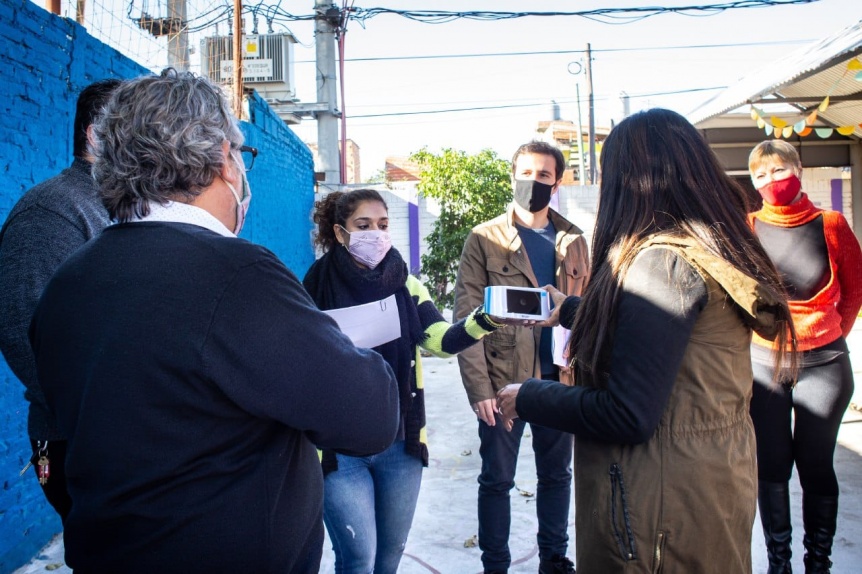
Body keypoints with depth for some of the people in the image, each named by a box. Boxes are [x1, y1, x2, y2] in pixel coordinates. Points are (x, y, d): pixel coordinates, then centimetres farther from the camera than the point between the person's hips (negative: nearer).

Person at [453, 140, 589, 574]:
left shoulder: (573, 241, 7)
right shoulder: (485, 240, -3)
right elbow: (467, 316, -7)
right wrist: (478, 387, -14)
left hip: (560, 378, 4)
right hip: (503, 379, -3)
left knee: (556, 474, 16)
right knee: (497, 480, 7)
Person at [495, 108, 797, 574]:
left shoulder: (663, 261, -22)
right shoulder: (717, 252, 6)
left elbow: (627, 416, -24)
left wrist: (527, 398, -11)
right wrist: (570, 309, 31)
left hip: (665, 505, -9)